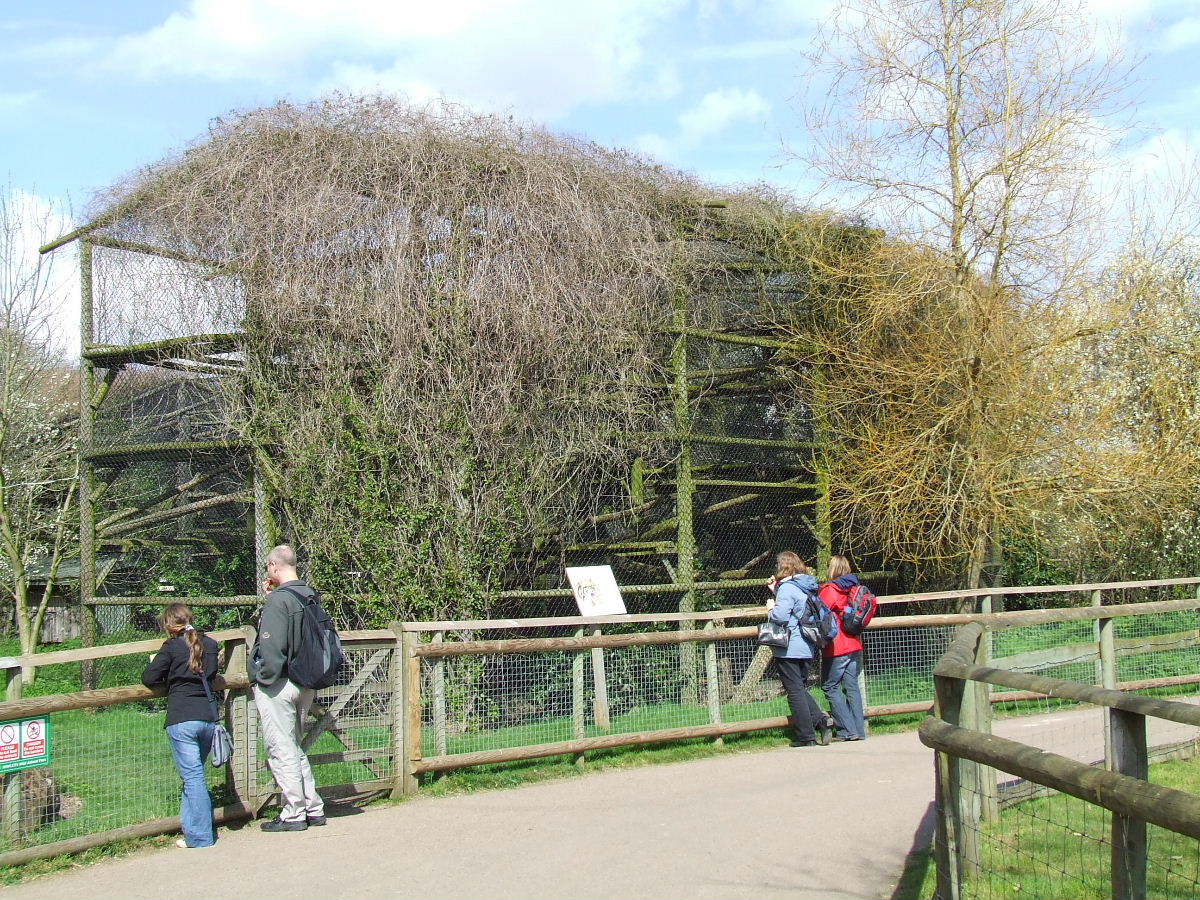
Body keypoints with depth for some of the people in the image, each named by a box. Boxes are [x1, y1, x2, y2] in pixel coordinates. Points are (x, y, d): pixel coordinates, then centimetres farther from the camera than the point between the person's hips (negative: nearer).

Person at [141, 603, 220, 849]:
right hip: (208, 716, 5)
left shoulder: (172, 647, -3)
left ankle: (201, 837, -5)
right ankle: (192, 829, 19)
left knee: (192, 777, -5)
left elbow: (149, 678, -2)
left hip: (182, 720, -5)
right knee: (194, 775, 16)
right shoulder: (210, 644, 11)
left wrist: (155, 663, 17)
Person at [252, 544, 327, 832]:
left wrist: (263, 681, -12)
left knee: (282, 750, 1)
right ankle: (313, 808, 21)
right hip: (306, 684, 8)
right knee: (295, 749, 18)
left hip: (279, 686, -8)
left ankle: (294, 814, 6)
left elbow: (272, 648, -22)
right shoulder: (310, 596, 8)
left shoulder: (279, 600, -17)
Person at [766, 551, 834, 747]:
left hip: (788, 650, -8)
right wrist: (776, 591, 15)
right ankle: (821, 721, 2)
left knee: (795, 691, -1)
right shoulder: (808, 587, 12)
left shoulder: (787, 588, -15)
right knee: (801, 688, 19)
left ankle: (806, 736, 1)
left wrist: (770, 610, -4)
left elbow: (780, 616, -25)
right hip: (806, 648, 8)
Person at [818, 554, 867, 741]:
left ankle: (847, 730, -3)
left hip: (837, 647, -7)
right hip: (854, 644, 7)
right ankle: (859, 729, 7)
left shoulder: (830, 590, -11)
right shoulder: (854, 588, 9)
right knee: (851, 686, 9)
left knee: (830, 686, 1)